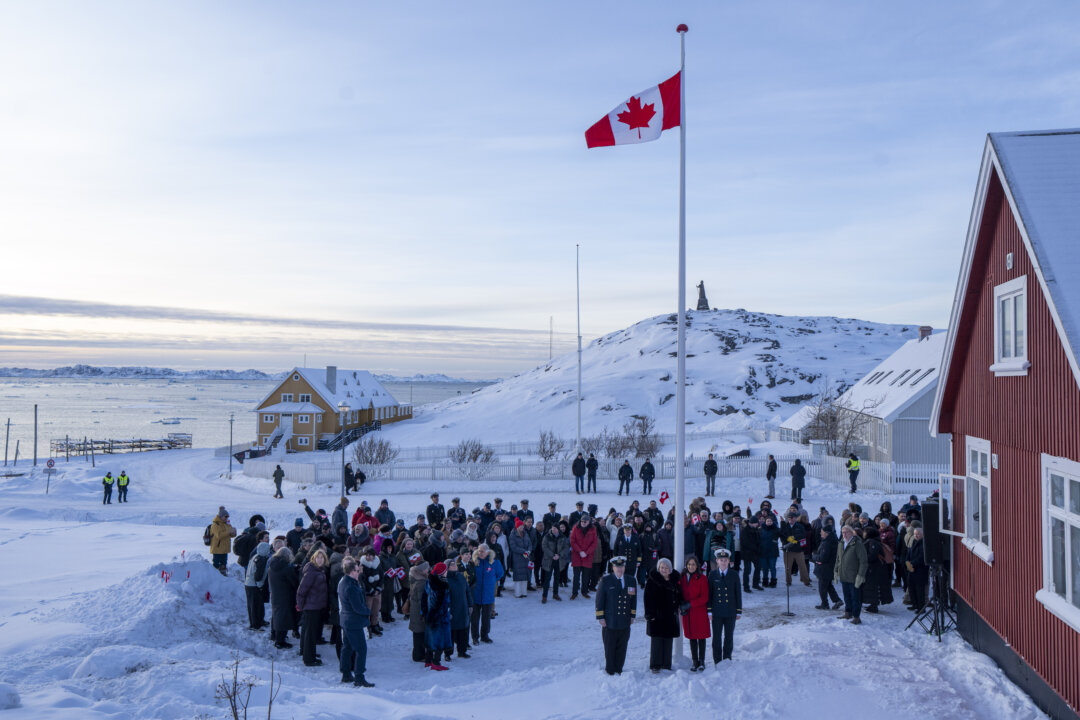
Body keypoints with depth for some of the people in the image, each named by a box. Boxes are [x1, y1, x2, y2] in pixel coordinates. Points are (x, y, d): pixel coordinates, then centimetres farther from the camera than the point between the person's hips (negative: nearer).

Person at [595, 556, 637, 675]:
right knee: (610, 648, 6)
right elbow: (599, 600, -3)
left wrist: (632, 615, 10)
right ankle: (610, 671, 19)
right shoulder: (605, 580, -3)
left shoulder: (631, 580, 7)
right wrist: (600, 617, -7)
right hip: (609, 621, -3)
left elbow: (633, 599, 13)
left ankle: (618, 670, 22)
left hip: (625, 622, 3)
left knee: (621, 649, 9)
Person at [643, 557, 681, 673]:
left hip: (671, 616, 4)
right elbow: (648, 598, -7)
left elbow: (679, 597, 18)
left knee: (668, 641, 7)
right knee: (657, 641, -3)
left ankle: (666, 665, 16)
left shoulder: (674, 580, 9)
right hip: (656, 615, -4)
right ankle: (655, 665, 5)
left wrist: (681, 607, 6)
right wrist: (649, 614, -12)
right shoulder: (652, 580, -4)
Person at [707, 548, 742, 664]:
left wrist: (739, 611, 2)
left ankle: (727, 660, 22)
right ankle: (717, 661, 15)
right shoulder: (712, 575, 1)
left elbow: (738, 593, 3)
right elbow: (709, 593, 2)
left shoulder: (734, 575, 0)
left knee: (729, 637, 9)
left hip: (730, 612, 0)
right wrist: (709, 610, -2)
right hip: (717, 612, 0)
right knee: (717, 637, 4)